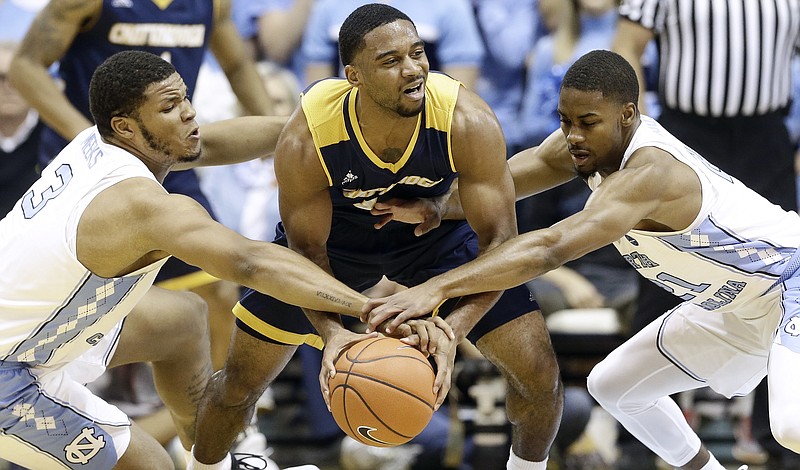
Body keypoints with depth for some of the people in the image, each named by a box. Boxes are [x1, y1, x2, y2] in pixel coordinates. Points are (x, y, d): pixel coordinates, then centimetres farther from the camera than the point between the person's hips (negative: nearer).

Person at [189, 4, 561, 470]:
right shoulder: (305, 141, -36)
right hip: (335, 236, 0)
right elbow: (307, 250, -23)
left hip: (438, 234, 1)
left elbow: (497, 240, -30)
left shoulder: (468, 123, -36)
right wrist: (330, 330, -42)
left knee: (539, 372, -8)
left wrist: (454, 327, -46)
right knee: (242, 379, 2)